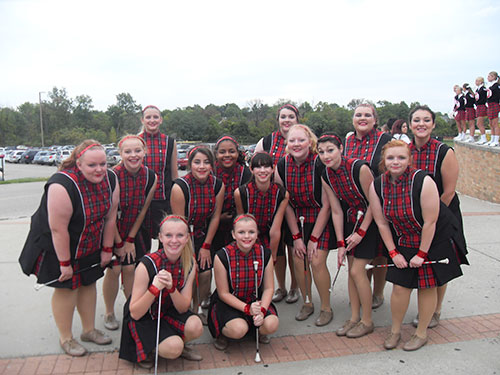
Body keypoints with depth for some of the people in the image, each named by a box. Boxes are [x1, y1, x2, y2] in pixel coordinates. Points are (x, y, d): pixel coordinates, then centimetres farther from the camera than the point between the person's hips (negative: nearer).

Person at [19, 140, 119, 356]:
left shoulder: (110, 179, -13)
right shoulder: (62, 186, -32)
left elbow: (110, 217, -5)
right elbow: (58, 229, -28)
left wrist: (107, 249, 0)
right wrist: (64, 263, -21)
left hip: (90, 245, 6)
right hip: (57, 246, -6)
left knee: (88, 283, 15)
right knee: (66, 288, 3)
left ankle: (89, 330, 33)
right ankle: (65, 338, 22)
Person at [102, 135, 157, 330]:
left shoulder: (150, 177, -11)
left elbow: (143, 210, -3)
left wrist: (130, 239, -1)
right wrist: (119, 244, -12)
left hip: (134, 230, 3)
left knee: (130, 269, 6)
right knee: (114, 270, -2)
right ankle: (109, 313, 18)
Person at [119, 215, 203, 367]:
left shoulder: (190, 263, -11)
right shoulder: (147, 265, -24)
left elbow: (183, 308, -10)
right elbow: (135, 313, -19)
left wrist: (171, 288, -30)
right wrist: (154, 288, -35)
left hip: (169, 313, 4)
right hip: (143, 319, -4)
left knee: (195, 327, -26)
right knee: (173, 349, -28)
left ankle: (179, 345, 7)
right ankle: (147, 349, 4)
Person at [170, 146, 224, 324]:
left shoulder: (218, 185, -10)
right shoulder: (180, 186, -23)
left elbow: (215, 217, -2)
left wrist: (206, 246, 0)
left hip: (203, 236, 4)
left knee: (206, 273, -2)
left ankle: (198, 310, 22)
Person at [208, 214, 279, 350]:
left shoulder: (265, 254, -8)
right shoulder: (222, 256, -19)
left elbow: (268, 288, -3)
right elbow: (223, 293, -12)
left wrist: (262, 309, -21)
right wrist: (247, 308, -23)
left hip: (255, 301, 3)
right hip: (228, 303, -3)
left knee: (271, 325, -24)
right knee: (239, 329, -31)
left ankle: (258, 330, 13)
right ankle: (221, 333, 5)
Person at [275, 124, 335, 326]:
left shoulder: (320, 164, -20)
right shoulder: (282, 166, -8)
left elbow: (326, 205, -15)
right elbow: (286, 204, -2)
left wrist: (314, 238, -14)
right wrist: (296, 236, -4)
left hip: (321, 219, -4)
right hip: (296, 220, 4)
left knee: (317, 262, -10)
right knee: (298, 260, 1)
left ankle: (326, 307, 11)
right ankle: (307, 303, 22)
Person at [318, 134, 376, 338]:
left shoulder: (359, 168, -24)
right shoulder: (326, 176, -5)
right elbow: (336, 211, -1)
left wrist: (361, 232, -13)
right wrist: (341, 243, -2)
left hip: (370, 221, -6)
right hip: (351, 220, 6)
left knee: (357, 270, -7)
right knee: (351, 270, 8)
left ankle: (367, 321, 12)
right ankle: (354, 318, 23)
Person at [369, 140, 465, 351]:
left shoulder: (423, 181, -25)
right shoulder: (377, 185, -12)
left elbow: (430, 222, -20)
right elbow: (382, 223, -4)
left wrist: (421, 254, -14)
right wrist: (393, 252, -4)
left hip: (434, 241, -3)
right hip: (403, 243, 3)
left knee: (427, 286, 5)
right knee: (400, 286, 1)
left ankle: (421, 333, 25)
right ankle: (395, 331, 23)